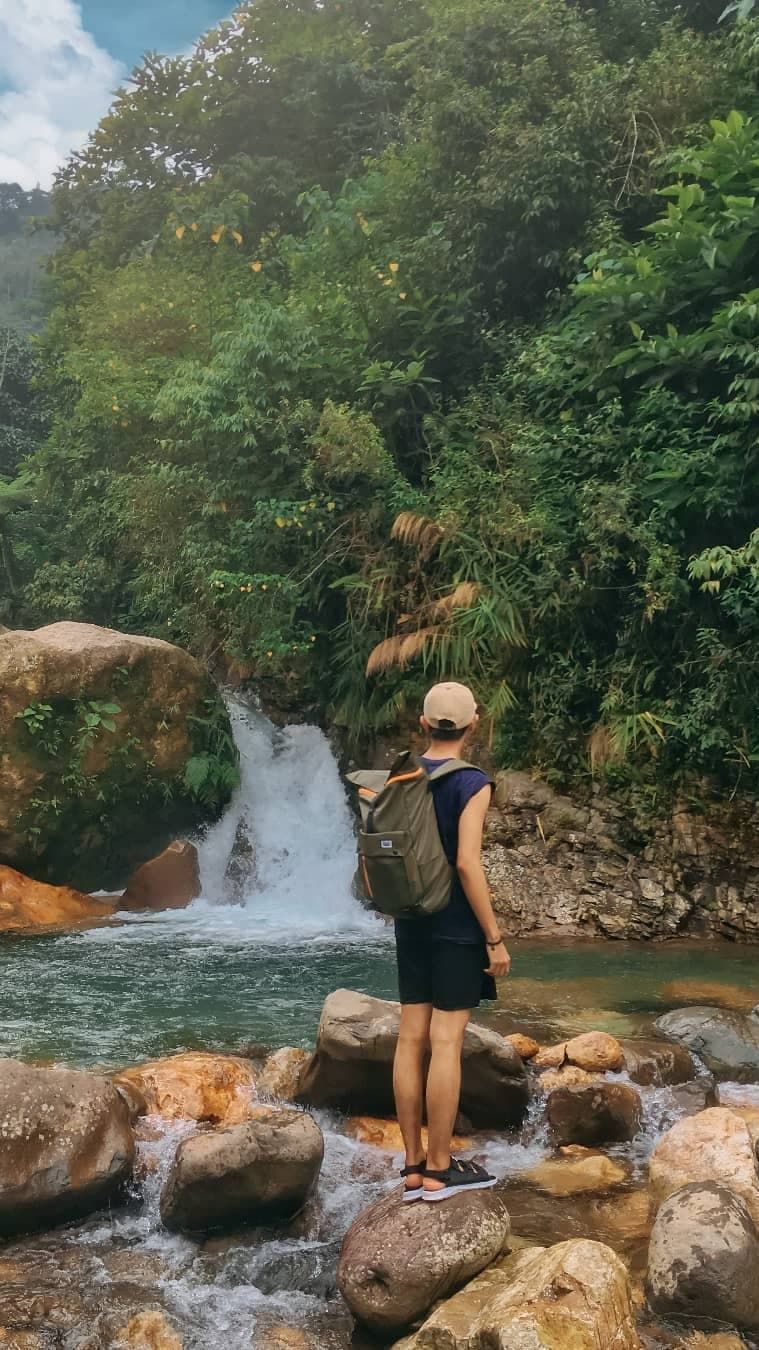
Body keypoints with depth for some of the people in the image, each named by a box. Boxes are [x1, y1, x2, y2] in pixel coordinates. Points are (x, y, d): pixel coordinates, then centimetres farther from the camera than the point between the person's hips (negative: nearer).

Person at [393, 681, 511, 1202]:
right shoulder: (472, 783, -13)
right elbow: (467, 864, -20)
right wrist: (495, 938, -15)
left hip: (412, 924, 6)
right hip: (456, 926, -6)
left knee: (411, 1038, 8)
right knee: (446, 1042, -1)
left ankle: (414, 1166, 17)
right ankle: (440, 1169, 8)